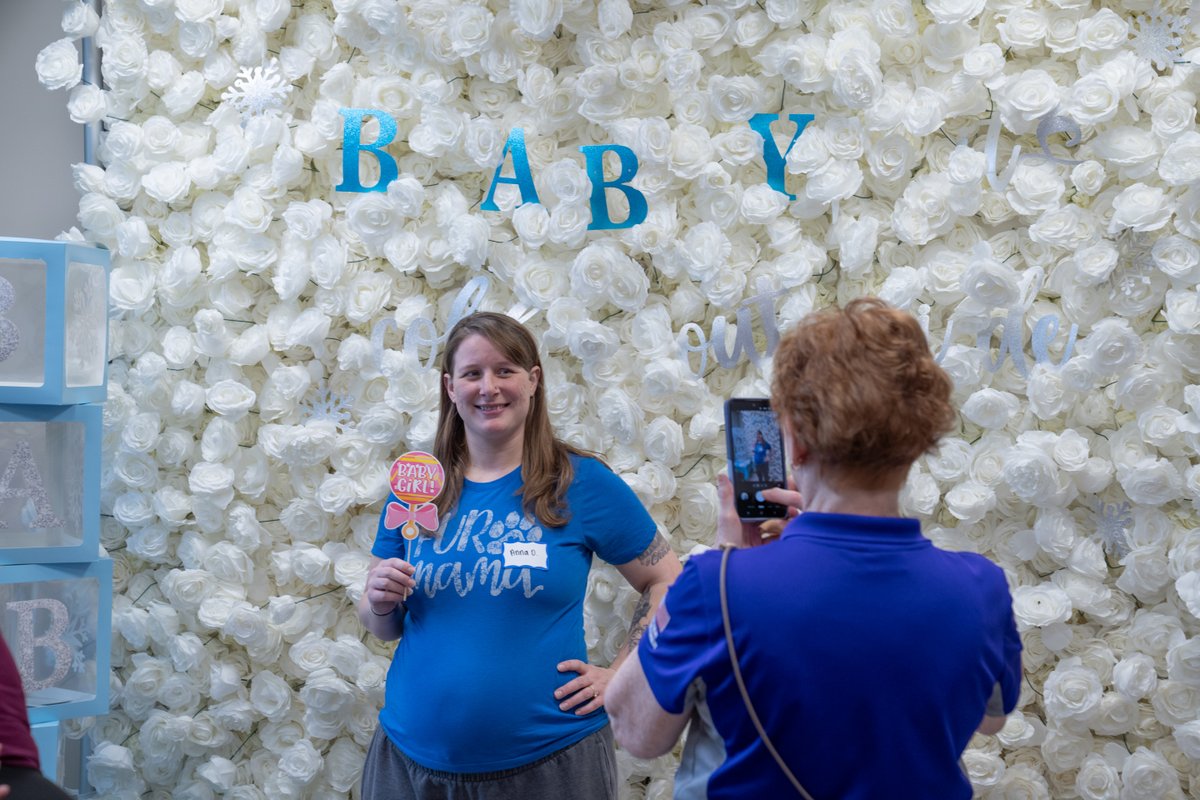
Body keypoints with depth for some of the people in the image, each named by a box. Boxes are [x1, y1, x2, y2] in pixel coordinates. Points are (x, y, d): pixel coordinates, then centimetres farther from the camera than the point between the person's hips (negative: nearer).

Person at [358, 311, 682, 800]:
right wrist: (380, 603, -11)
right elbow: (382, 627, 9)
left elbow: (667, 582, 1)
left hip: (549, 761, -2)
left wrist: (619, 675, -6)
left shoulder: (584, 482, -5)